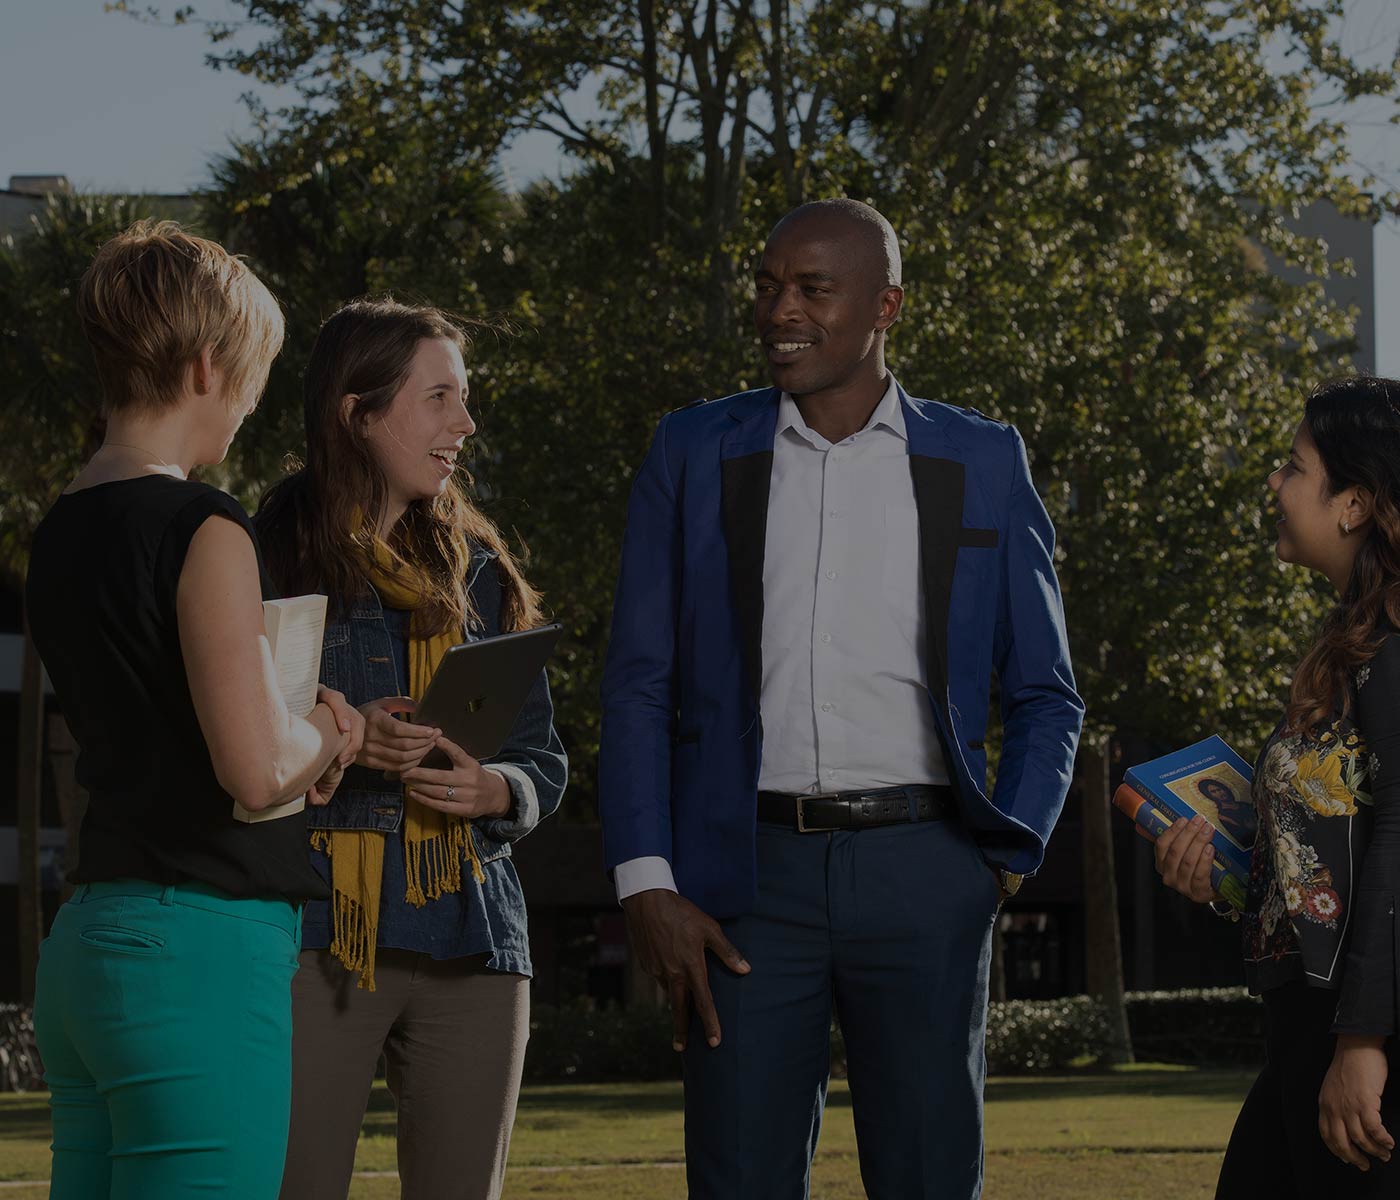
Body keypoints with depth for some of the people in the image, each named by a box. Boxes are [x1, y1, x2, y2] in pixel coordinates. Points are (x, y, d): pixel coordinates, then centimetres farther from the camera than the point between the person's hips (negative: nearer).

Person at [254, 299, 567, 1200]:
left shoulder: (478, 572, 16)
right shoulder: (264, 560, 1)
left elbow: (546, 762, 17)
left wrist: (492, 788, -6)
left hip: (469, 933, 4)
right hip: (313, 932, -4)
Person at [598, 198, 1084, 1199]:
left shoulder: (980, 462, 7)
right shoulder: (695, 455, 7)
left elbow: (1046, 695, 12)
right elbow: (639, 686, 7)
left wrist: (1010, 856, -2)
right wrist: (647, 885, -3)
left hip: (920, 873, 0)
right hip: (752, 873, 0)